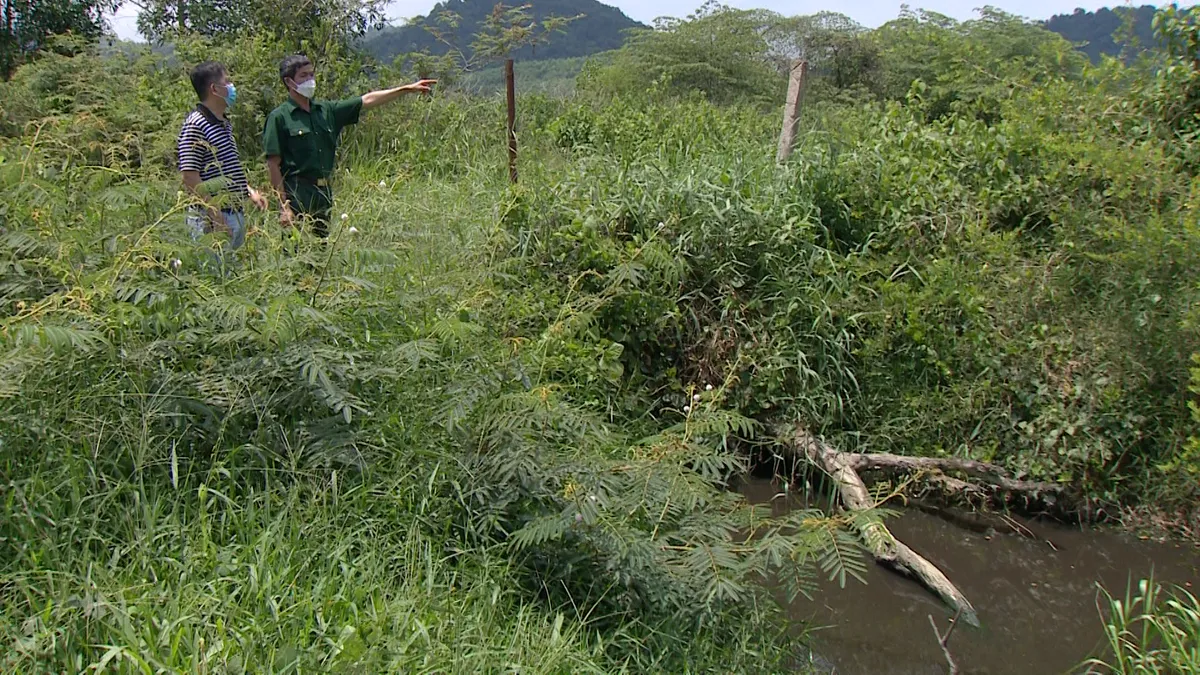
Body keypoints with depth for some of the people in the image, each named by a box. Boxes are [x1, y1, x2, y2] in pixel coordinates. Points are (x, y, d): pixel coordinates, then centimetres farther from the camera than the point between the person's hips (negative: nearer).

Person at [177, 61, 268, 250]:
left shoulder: (225, 124, 16)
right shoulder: (195, 125, -13)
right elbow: (190, 177, -18)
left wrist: (250, 191, 16)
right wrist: (215, 216, -21)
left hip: (237, 213, 9)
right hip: (212, 219, -9)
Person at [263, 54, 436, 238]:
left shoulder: (326, 110, 12)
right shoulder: (279, 117, -5)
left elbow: (367, 100, 14)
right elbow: (273, 165, -8)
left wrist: (408, 89, 10)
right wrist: (284, 205, -13)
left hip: (324, 194, 6)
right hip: (296, 195, -6)